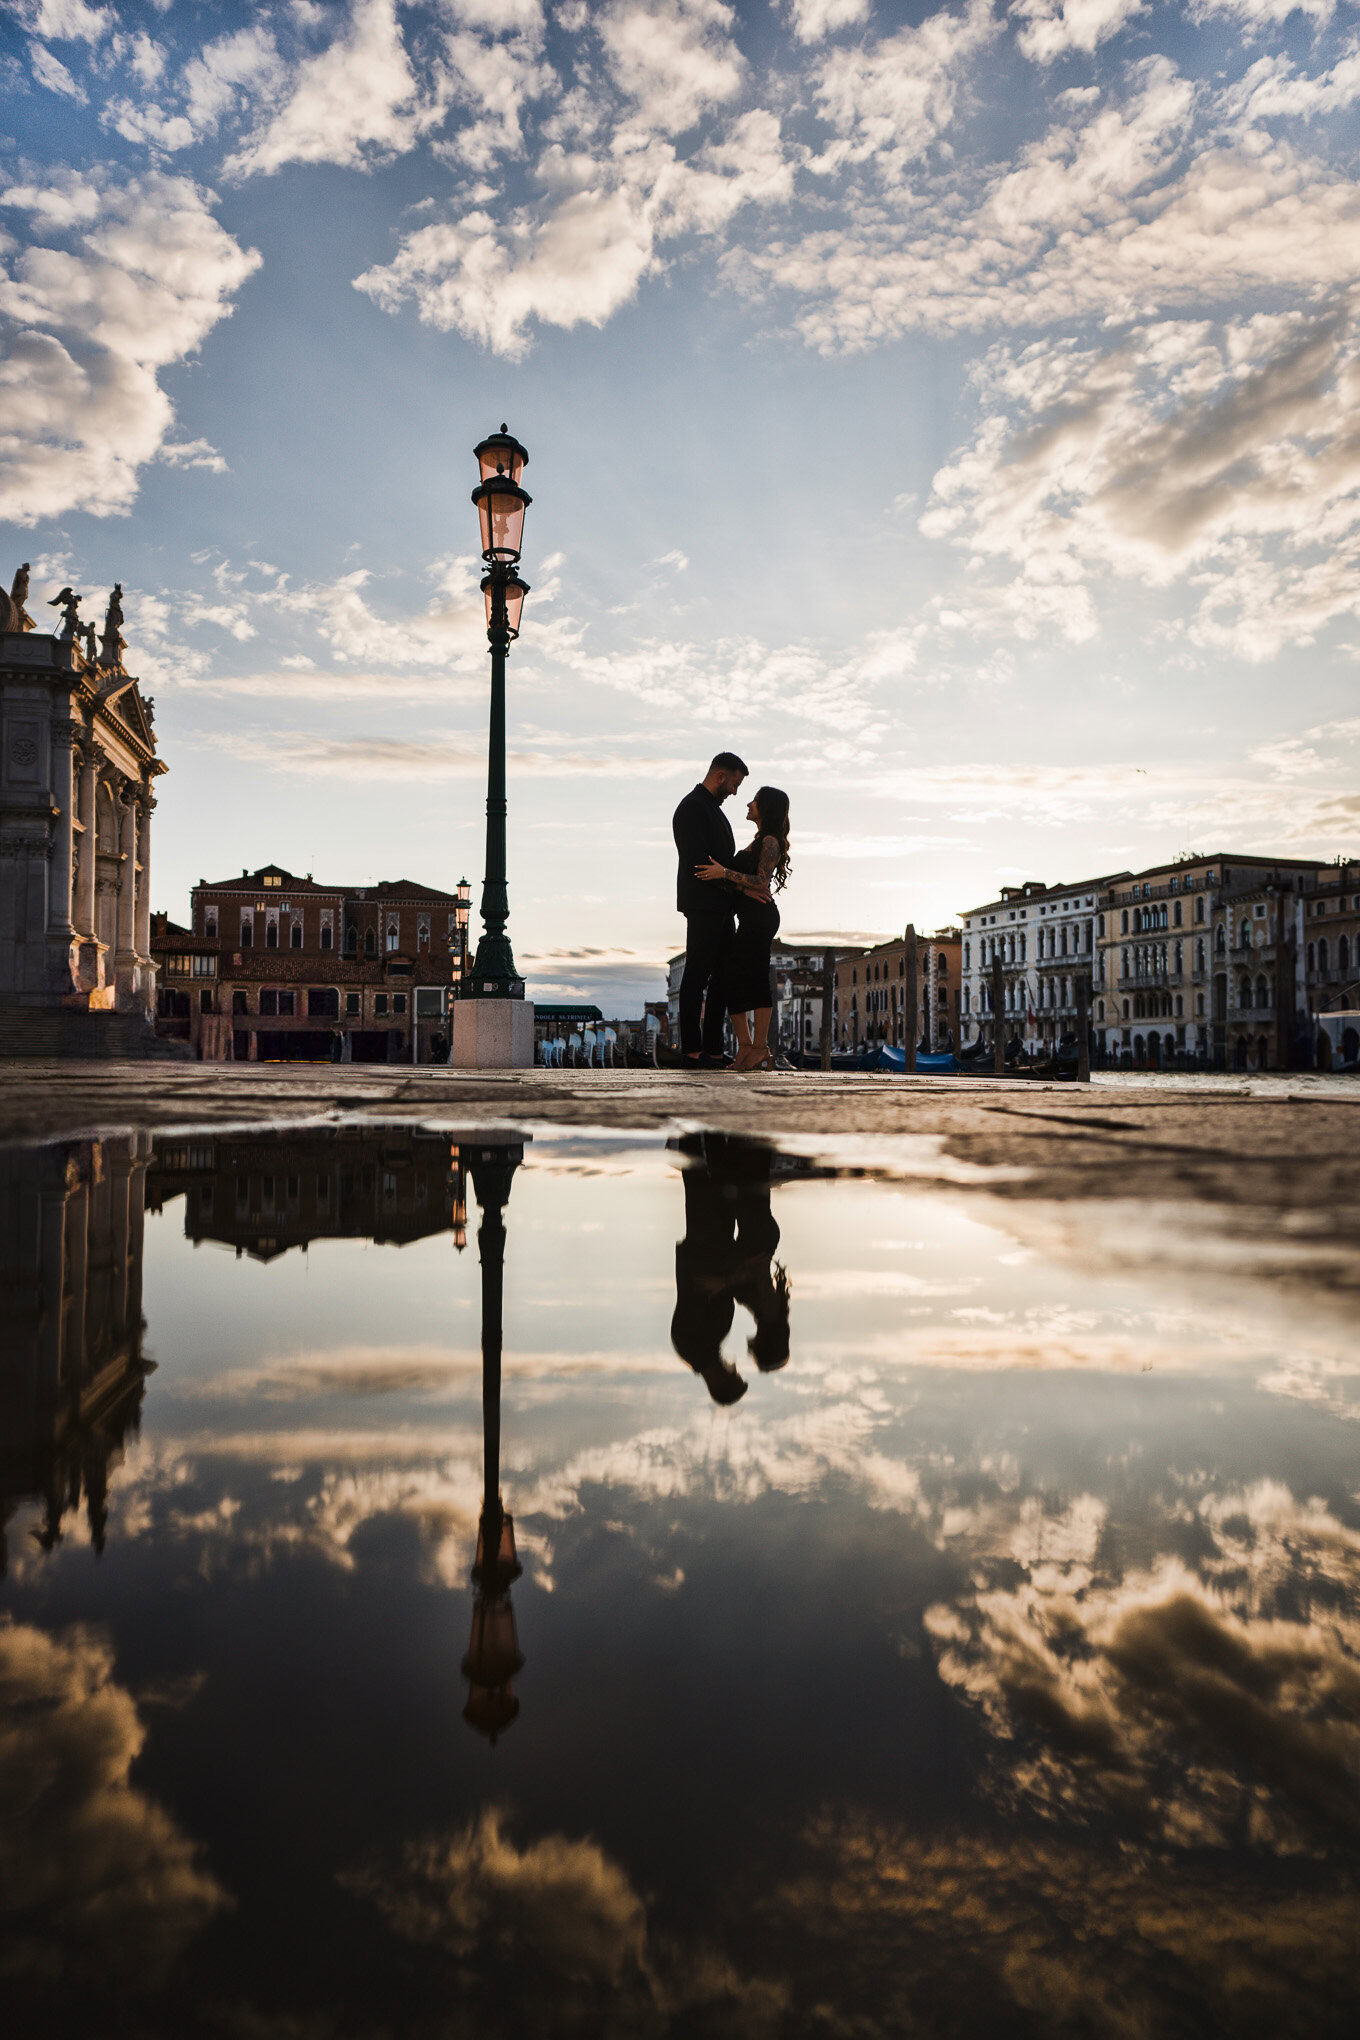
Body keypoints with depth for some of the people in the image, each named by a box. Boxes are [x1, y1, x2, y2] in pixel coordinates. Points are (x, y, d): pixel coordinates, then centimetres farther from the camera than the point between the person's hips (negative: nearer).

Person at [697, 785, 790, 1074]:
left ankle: (760, 1048, -9)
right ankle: (745, 1045, 9)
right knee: (733, 978, 7)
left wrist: (725, 872, -20)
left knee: (756, 979, -11)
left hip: (760, 917, -10)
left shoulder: (770, 841, -8)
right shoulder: (761, 841, 23)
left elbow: (761, 882, -19)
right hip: (751, 919, 10)